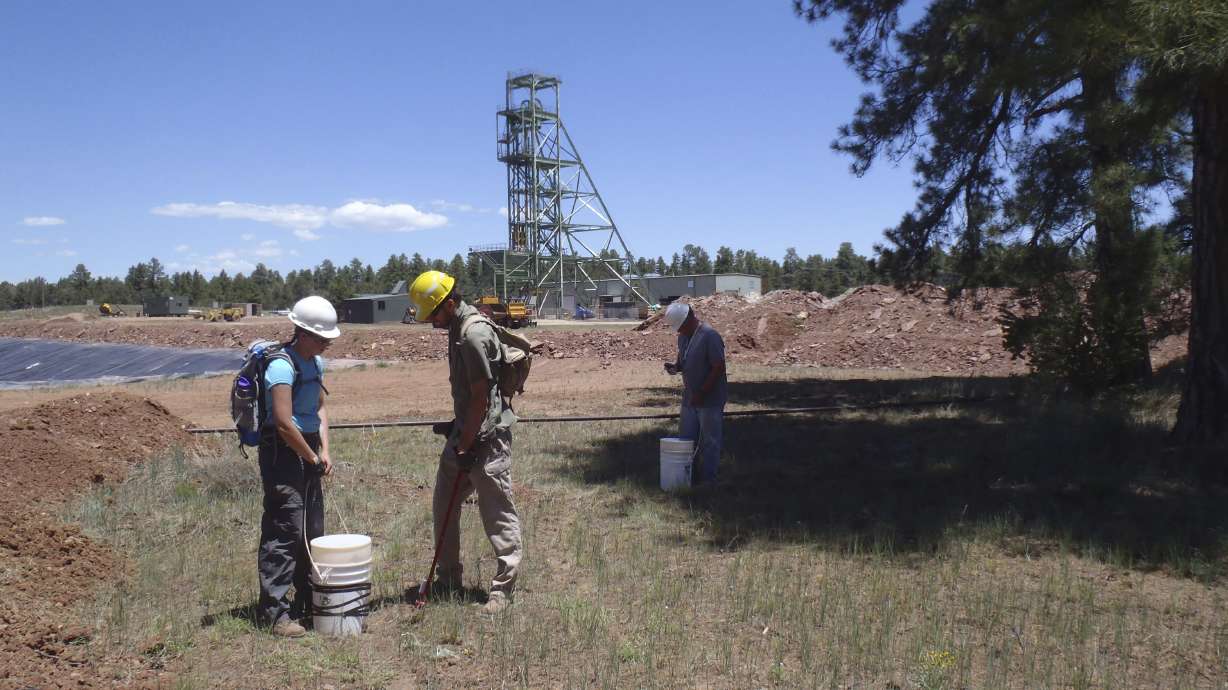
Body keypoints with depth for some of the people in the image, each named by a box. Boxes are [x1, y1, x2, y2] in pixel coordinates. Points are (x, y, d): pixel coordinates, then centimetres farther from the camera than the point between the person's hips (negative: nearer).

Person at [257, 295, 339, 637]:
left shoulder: (316, 363, 11)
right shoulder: (282, 366, -19)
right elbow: (283, 422, -23)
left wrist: (324, 451, 4)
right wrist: (313, 458, -13)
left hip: (307, 453, 10)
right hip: (283, 454, -10)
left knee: (312, 531, 15)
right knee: (284, 532, -8)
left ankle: (309, 603, 28)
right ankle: (276, 612, 0)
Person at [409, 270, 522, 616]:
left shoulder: (475, 334, -21)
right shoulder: (457, 327, 10)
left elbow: (481, 398, -20)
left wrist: (466, 446, -16)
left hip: (487, 436, -10)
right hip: (466, 430, 11)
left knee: (498, 512, -1)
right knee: (444, 505, 16)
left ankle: (503, 588, 8)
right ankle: (449, 578, 29)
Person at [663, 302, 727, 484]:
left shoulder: (710, 336, -18)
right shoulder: (683, 337, 8)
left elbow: (718, 368, -20)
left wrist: (702, 393, -21)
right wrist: (675, 366, -2)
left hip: (710, 399, -8)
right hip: (690, 398, 8)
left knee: (709, 440, 3)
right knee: (686, 437, 12)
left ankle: (707, 477, 13)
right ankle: (688, 474, 24)